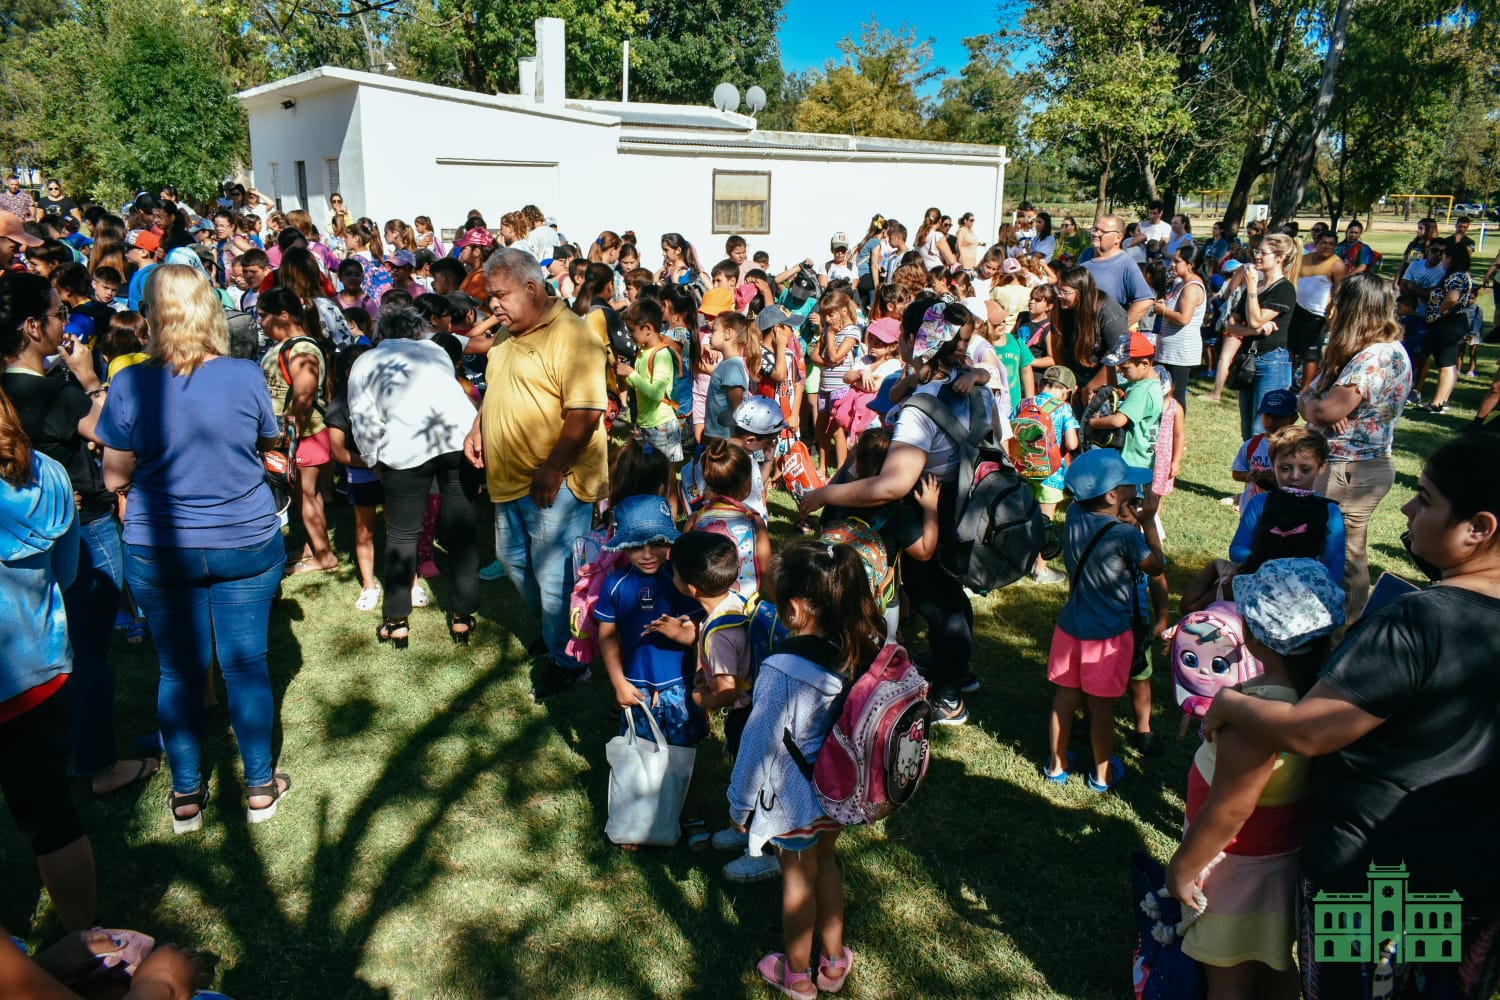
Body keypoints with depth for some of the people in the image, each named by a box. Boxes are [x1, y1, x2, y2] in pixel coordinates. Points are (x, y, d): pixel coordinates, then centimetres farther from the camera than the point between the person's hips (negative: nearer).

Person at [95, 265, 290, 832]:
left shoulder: (130, 386, -12)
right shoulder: (246, 377, -10)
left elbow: (114, 478, -3)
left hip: (159, 549, 0)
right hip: (247, 544, 0)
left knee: (179, 671, 13)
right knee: (246, 664, 11)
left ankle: (186, 796, 28)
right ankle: (259, 787, 24)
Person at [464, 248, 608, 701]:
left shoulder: (571, 336, -18)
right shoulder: (508, 336, 12)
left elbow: (586, 412, -24)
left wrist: (553, 469, -26)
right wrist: (479, 426, 7)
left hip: (552, 484, -9)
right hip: (509, 478, 10)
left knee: (554, 574, 0)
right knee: (513, 560, 22)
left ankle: (568, 660, 18)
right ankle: (549, 627, 43)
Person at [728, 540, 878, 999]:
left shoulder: (781, 671, -34)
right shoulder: (861, 652, -16)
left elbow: (760, 745, -23)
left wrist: (740, 804, -7)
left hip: (795, 799, -5)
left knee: (798, 877, 19)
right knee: (825, 862, 29)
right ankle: (834, 962, 47)